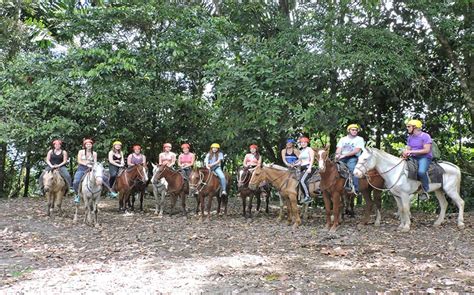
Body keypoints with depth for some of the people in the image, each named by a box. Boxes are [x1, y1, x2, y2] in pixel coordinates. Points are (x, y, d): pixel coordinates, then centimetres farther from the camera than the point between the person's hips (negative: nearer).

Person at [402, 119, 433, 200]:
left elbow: (426, 150, -17)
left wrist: (412, 151, -20)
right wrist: (406, 153, -12)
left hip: (424, 157, -8)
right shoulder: (410, 137, 14)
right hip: (413, 158, 8)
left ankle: (425, 191, -17)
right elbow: (408, 149, 14)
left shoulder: (425, 136, -9)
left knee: (421, 171, -35)